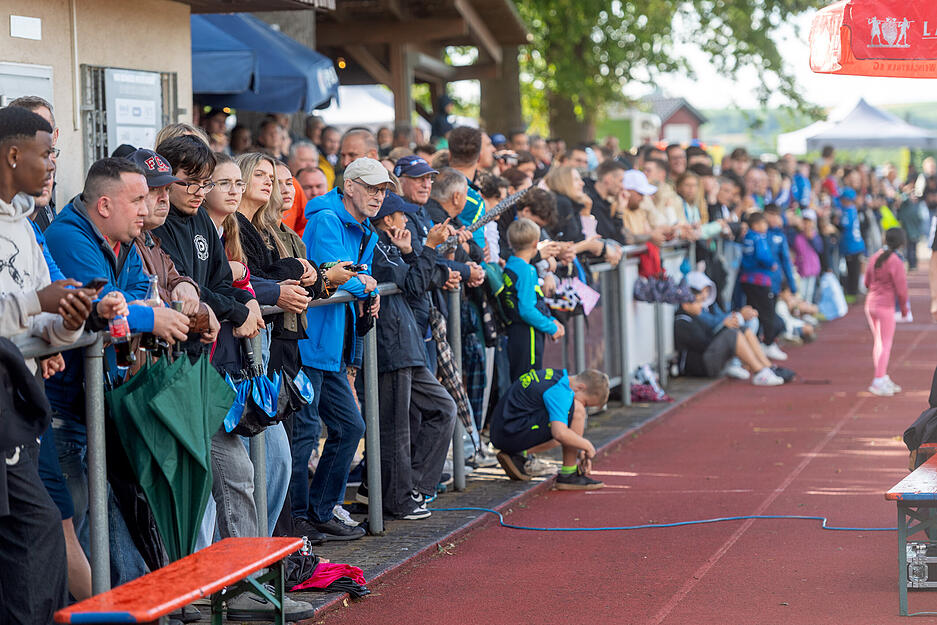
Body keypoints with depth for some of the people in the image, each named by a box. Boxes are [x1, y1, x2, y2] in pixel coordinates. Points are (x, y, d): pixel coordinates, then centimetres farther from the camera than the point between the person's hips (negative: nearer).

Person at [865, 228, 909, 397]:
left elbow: (867, 282, 12)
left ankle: (883, 378, 24)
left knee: (878, 343, 15)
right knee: (885, 344, 1)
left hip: (870, 304, 7)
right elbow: (901, 289, -15)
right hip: (886, 307, -7)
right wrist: (904, 309, -1)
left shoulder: (875, 257, 4)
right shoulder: (896, 262, -17)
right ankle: (878, 382, -1)